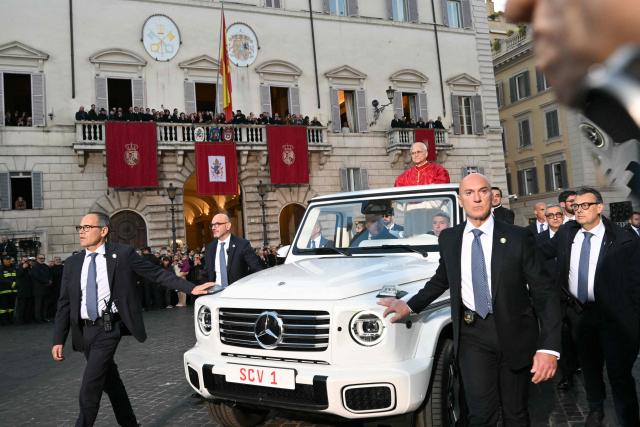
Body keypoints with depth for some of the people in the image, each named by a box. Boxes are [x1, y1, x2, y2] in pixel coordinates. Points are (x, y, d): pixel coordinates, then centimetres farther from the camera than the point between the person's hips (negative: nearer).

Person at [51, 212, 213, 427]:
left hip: (108, 328, -5)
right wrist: (58, 340, 2)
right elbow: (65, 304, 7)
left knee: (90, 386, -10)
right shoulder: (72, 263, 6)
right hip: (84, 330, 5)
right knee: (110, 381, 16)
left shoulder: (123, 254, -5)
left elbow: (157, 274, -3)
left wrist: (191, 288, -9)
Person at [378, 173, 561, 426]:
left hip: (514, 332, 0)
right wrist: (410, 305, 9)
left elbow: (544, 292, -8)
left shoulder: (518, 237, -7)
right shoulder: (448, 238, 2)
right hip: (472, 332, 1)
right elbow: (442, 279, 19)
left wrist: (549, 347, -17)